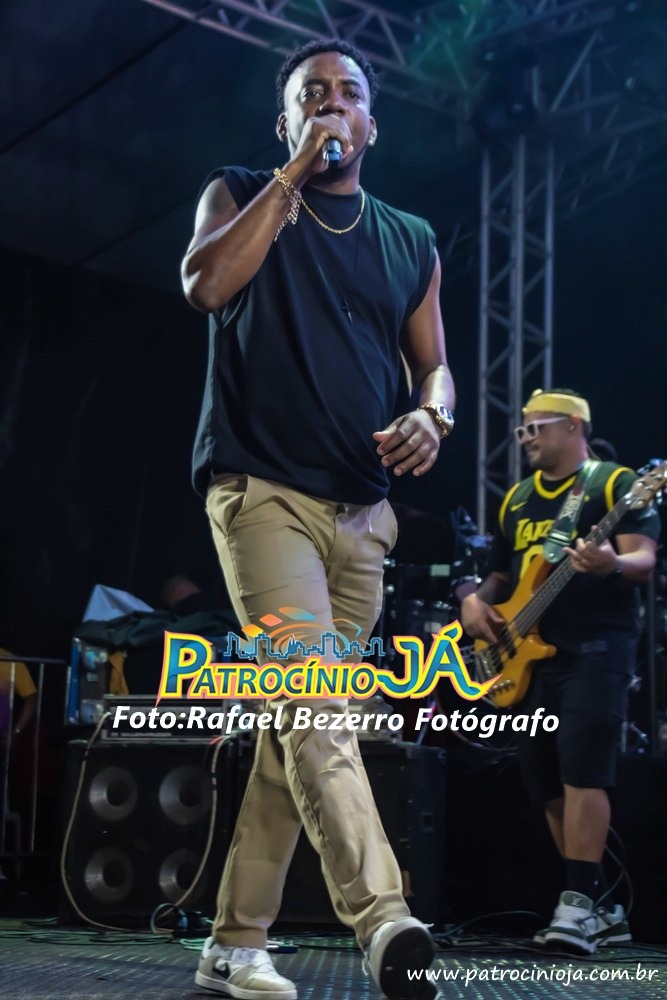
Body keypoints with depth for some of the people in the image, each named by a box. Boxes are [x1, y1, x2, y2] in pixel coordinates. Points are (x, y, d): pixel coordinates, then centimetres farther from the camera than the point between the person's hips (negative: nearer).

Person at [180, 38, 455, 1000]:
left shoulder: (411, 242, 18)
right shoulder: (241, 194, 9)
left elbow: (434, 363, 17)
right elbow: (205, 284, -11)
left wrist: (432, 417, -6)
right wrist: (292, 176, -9)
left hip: (362, 513, 5)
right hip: (262, 491, -5)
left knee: (297, 717, 5)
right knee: (313, 698, -23)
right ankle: (384, 920, -35)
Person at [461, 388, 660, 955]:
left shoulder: (614, 483, -2)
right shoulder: (516, 499, 19)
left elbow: (645, 561, -12)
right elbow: (501, 575, 24)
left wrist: (611, 565, -34)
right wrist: (476, 601, 3)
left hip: (596, 649, -7)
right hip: (529, 655, 7)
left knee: (582, 771, -18)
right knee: (546, 782, 5)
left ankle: (579, 903, -16)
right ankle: (602, 907, 15)